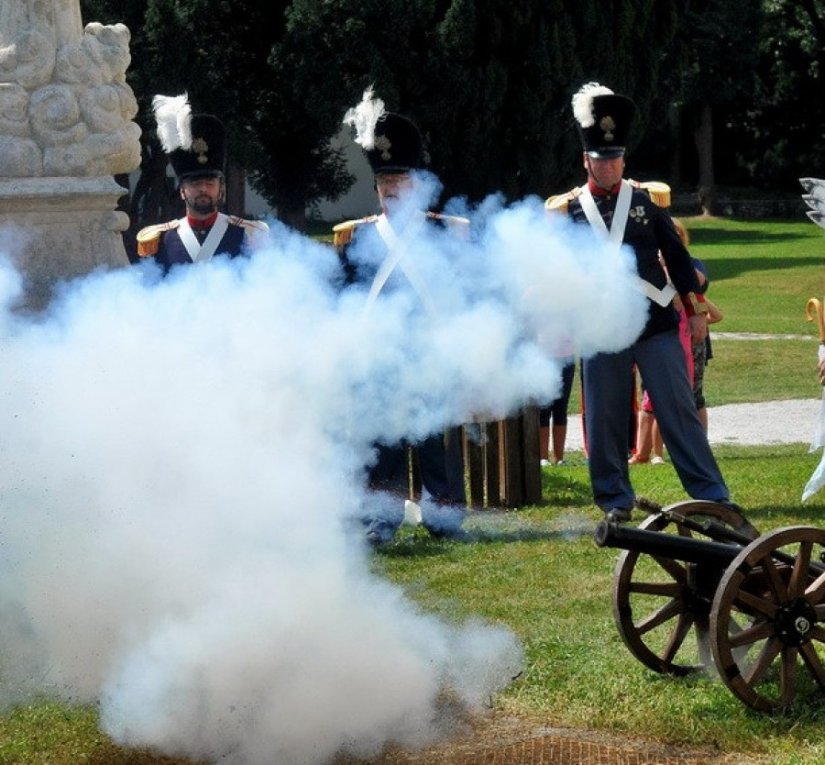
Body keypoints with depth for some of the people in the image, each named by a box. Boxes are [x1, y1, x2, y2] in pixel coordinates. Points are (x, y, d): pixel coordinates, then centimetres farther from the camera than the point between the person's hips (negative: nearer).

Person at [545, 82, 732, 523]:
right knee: (606, 419, 4)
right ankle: (616, 500, 15)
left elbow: (677, 257, 7)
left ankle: (711, 494, 4)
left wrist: (696, 310, 5)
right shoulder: (567, 210, 2)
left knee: (679, 409, 1)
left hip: (656, 323, 0)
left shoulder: (648, 199, 4)